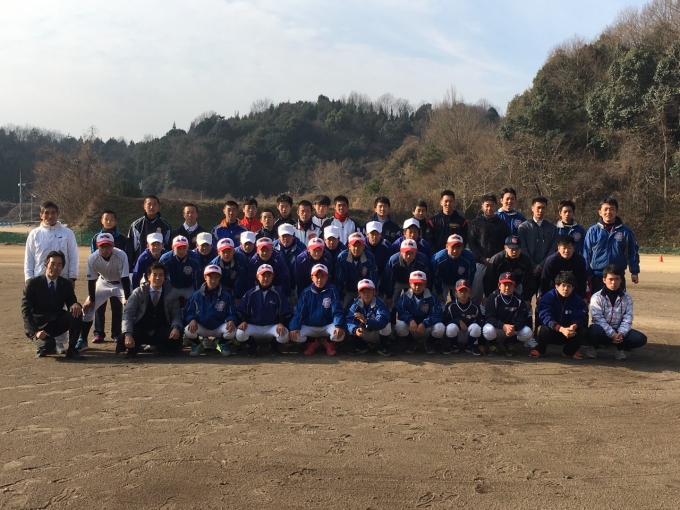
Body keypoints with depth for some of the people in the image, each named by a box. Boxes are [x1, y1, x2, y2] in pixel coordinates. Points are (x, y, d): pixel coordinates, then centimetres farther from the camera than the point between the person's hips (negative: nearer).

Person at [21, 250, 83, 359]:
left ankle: (71, 349, -13)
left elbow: (71, 303, 3)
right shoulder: (32, 283, -9)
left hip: (57, 324, 4)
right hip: (38, 325, -4)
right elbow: (25, 310, -12)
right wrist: (36, 331, -24)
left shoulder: (66, 284, 1)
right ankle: (44, 345, 6)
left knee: (76, 312, -25)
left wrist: (75, 305, -25)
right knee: (48, 346, -34)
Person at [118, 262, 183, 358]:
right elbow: (128, 314, -13)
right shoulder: (138, 292, -6)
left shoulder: (171, 293, -1)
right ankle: (135, 347, 7)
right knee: (123, 339, -31)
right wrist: (128, 334, -30)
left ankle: (162, 347, 6)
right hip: (140, 331, -1)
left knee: (177, 336, -30)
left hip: (162, 332, 1)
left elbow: (176, 314, -2)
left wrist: (176, 327, -27)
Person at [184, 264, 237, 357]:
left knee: (232, 331, -31)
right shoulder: (196, 295, -3)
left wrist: (231, 321, -27)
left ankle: (221, 343, 8)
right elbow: (187, 312, -1)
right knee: (188, 331, -31)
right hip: (201, 328, 0)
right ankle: (197, 344, 8)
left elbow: (232, 313, -3)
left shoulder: (226, 295, -5)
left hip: (219, 328, 0)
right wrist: (192, 320, -24)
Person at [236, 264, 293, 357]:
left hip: (272, 327, 0)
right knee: (240, 334, -31)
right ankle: (252, 345, 7)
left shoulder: (278, 294, 1)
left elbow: (285, 313, 3)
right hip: (254, 327, 0)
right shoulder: (250, 293, 2)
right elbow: (242, 311, 6)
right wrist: (243, 321, -14)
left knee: (284, 335, -32)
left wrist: (281, 323, -16)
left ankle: (273, 344, 8)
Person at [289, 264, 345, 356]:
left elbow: (337, 311, -13)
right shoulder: (306, 292, -1)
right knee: (295, 335, -24)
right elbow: (299, 312, -4)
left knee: (339, 334, -32)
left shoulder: (332, 291, -7)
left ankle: (329, 342, 7)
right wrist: (294, 327, -20)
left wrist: (339, 326, -31)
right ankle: (313, 342, 10)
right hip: (310, 327, 2)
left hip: (328, 326, -2)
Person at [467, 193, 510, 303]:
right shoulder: (475, 223, 7)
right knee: (476, 294, -5)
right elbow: (471, 244, -1)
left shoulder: (502, 224, 12)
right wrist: (483, 259, -10)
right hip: (481, 264, -2)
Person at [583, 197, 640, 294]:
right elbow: (586, 254, 2)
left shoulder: (626, 231, 1)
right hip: (597, 276, 0)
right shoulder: (593, 231, -1)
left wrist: (634, 272, 5)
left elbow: (633, 252, 7)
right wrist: (587, 274, 1)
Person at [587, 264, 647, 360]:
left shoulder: (627, 298, 3)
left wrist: (621, 333, -22)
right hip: (603, 331, -3)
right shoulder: (597, 297, -7)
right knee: (594, 330, -39)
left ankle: (619, 348, 8)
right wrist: (612, 334, -25)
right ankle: (592, 347, -3)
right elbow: (598, 319, -16)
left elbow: (627, 319, -3)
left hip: (619, 332, 3)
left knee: (641, 338, -21)